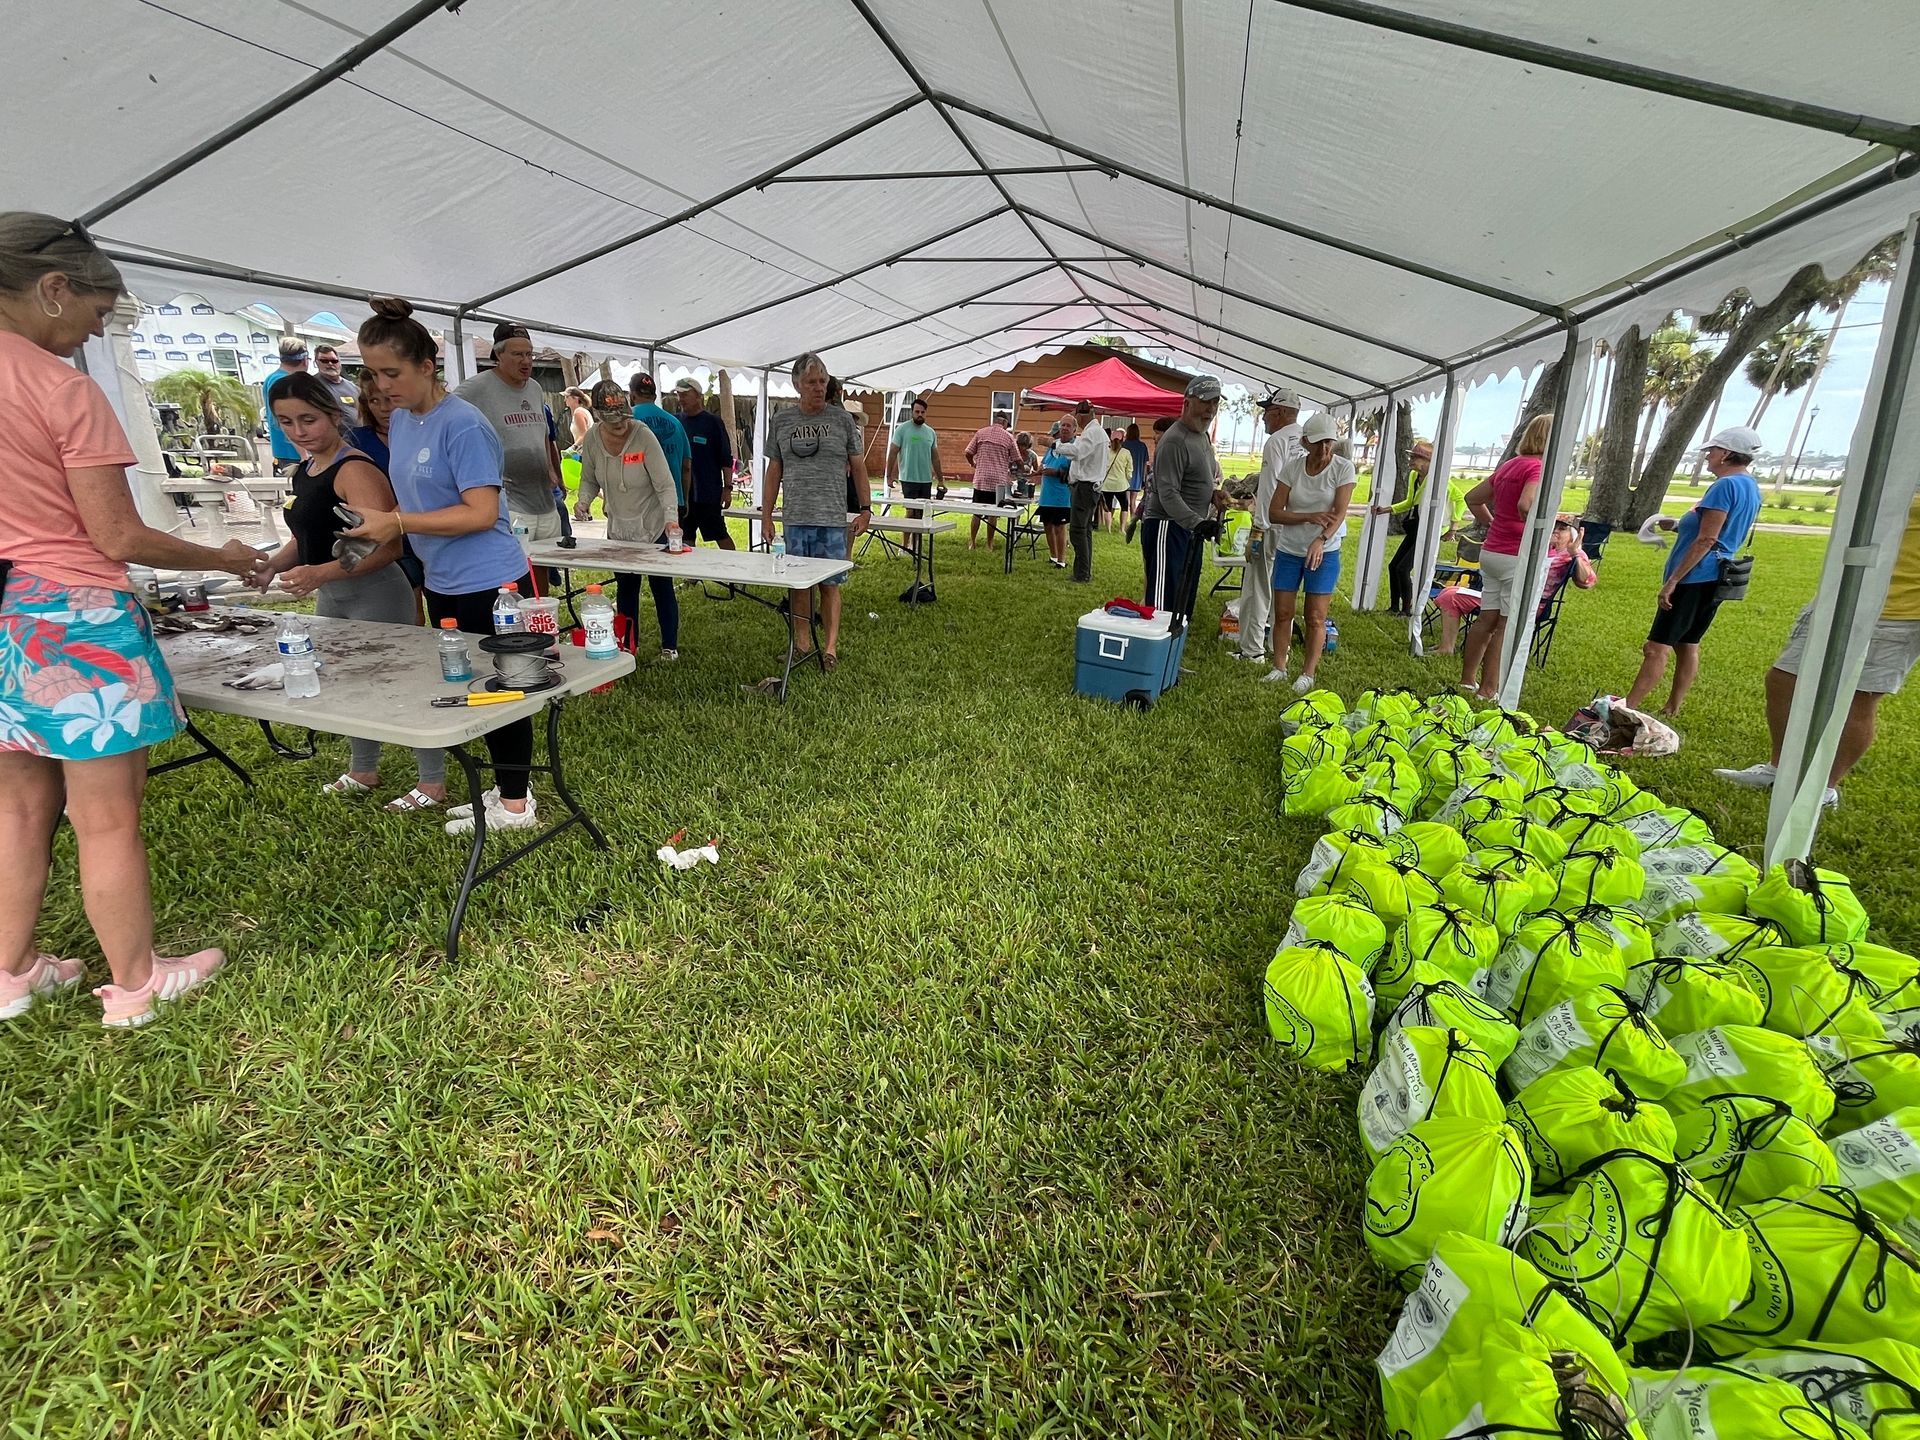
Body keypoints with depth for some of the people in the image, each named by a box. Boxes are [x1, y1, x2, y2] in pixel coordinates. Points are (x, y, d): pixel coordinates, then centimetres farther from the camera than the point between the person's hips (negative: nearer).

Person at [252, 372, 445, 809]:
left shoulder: (354, 470, -17)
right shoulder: (304, 471, 11)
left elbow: (385, 546, -26)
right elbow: (309, 535, 22)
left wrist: (319, 574, -34)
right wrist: (273, 564, 4)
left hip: (375, 594, -10)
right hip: (330, 595, 10)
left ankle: (432, 782, 8)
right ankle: (362, 771, 36)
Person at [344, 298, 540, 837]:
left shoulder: (462, 425, -16)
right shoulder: (399, 420, 10)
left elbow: (482, 512, -22)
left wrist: (398, 523, -23)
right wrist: (378, 526, 2)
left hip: (489, 584, -9)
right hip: (443, 584, 9)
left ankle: (515, 805, 14)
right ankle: (507, 787, 31)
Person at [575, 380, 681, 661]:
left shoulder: (643, 436, -21)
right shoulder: (592, 439, -7)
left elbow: (665, 485, -23)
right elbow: (589, 479, 8)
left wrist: (671, 519, -37)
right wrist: (584, 500, -13)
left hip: (653, 527, -5)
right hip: (619, 529, 5)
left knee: (661, 587, 3)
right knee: (625, 588, 14)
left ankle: (669, 646, 17)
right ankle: (628, 645, 29)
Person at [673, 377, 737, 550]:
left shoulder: (713, 422, -3)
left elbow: (726, 459, -4)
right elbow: (663, 456, 18)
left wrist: (727, 487, -9)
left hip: (708, 492, -5)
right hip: (680, 491, 5)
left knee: (719, 534, -1)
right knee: (685, 537, 9)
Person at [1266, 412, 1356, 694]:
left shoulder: (1343, 468, -8)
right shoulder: (1291, 467, -4)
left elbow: (1340, 512, -17)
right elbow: (1274, 513, -7)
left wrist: (1321, 540, -34)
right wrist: (1310, 517, -21)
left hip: (1325, 552, -2)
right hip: (1288, 550, 2)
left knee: (1315, 618, -1)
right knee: (1282, 613, 4)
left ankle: (1308, 674, 8)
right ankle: (1279, 668, 15)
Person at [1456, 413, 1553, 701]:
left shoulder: (1508, 465, 13)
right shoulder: (1540, 467, -13)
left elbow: (1473, 498, 21)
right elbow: (1526, 504, -31)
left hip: (1491, 551, 8)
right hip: (1519, 557, -8)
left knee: (1487, 620, 13)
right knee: (1508, 627, -1)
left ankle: (1467, 681, 18)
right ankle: (1487, 691, 2)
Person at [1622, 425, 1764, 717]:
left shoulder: (1726, 485, -14)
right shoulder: (1751, 487, 16)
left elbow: (1705, 540, -19)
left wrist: (1672, 580, -19)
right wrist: (1680, 526, 18)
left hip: (1696, 578, -10)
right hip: (1715, 578, 10)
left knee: (1657, 647, -12)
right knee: (1687, 645, 15)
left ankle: (1626, 710, -14)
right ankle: (1672, 709, 20)